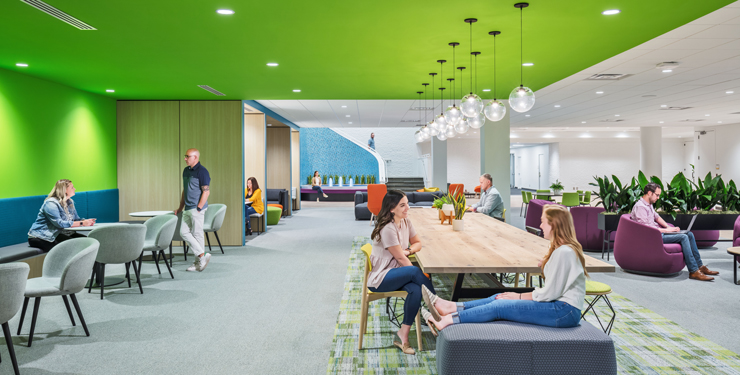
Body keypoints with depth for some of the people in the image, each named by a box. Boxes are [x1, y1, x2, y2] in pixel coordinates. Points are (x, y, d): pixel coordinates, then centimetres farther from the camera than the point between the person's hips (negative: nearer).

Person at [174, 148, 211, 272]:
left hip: (197, 208, -9)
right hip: (187, 209, 9)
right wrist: (180, 208, 20)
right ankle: (201, 256, 9)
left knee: (197, 234, -3)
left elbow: (206, 191, -15)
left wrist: (199, 208, -20)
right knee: (184, 232, 5)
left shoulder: (202, 171, -11)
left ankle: (199, 261, 8)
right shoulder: (186, 170, 15)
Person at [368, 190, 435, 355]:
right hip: (379, 279, -7)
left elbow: (417, 243, 14)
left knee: (416, 290, -26)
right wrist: (420, 275, -12)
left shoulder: (405, 222, 6)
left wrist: (408, 250, -8)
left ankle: (403, 336, -21)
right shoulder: (388, 229, -19)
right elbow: (400, 258, -17)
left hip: (397, 273, 7)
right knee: (414, 272, -32)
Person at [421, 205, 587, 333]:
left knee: (499, 306, -13)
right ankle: (450, 307, 3)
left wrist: (520, 296, -7)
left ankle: (445, 321, -11)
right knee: (499, 298, 3)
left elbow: (550, 293, -18)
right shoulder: (563, 248, 13)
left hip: (564, 312, -9)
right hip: (559, 305, 9)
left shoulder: (564, 252, -19)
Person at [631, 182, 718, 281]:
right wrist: (665, 230, -17)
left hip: (659, 232, 11)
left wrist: (668, 227, 10)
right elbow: (645, 228, -24)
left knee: (689, 234, 4)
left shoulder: (649, 204, 16)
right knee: (683, 237, -21)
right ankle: (693, 271, -20)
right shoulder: (640, 207, -18)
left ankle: (699, 266, 6)